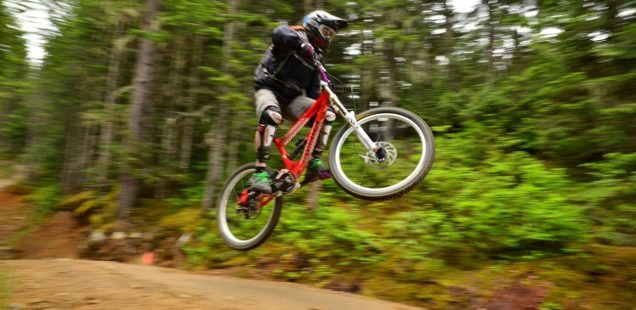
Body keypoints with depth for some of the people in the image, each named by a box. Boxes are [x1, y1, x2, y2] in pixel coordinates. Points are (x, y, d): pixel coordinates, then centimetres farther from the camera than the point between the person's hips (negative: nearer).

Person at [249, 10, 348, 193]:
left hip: (291, 97, 6)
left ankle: (314, 163, -13)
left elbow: (314, 90, 14)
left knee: (328, 115, -13)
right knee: (272, 115, -39)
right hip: (269, 88, -6)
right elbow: (279, 33, -28)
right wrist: (303, 45, -44)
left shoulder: (315, 58, 17)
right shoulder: (294, 34, -2)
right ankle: (260, 173, -38)